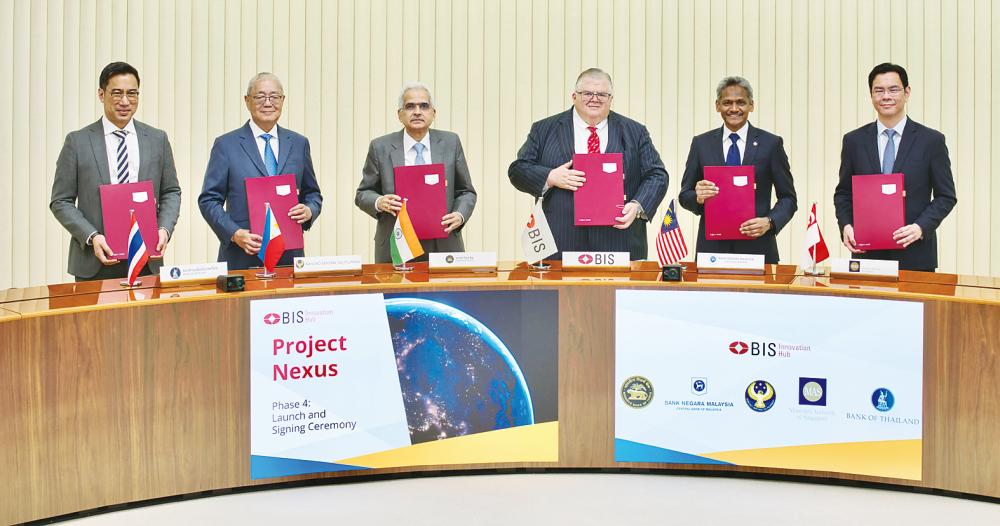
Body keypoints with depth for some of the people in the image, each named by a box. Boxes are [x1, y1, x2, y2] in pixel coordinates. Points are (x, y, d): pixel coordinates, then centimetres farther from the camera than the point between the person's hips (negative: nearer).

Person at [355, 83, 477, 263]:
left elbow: (466, 192, 10)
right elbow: (363, 194, 8)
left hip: (443, 246, 1)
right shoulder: (381, 147, 2)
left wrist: (460, 215, -10)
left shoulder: (451, 143, 6)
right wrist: (379, 203, -14)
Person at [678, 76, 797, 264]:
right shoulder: (701, 143, 8)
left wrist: (770, 222, -13)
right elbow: (684, 195, 10)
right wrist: (697, 197, -12)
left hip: (756, 247, -1)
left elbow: (788, 198, 5)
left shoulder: (771, 143, 3)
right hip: (712, 246, 1)